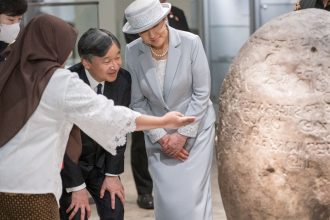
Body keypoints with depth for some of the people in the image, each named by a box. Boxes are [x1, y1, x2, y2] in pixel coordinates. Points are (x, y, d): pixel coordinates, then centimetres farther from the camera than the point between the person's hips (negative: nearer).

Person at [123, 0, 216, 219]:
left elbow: (202, 93, -12)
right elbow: (138, 102, -5)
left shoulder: (191, 43, -16)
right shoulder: (133, 52, -11)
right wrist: (160, 137, -11)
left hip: (195, 129, -2)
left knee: (193, 198, -6)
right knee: (167, 200, 1)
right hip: (158, 134, 2)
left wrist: (182, 134, -14)